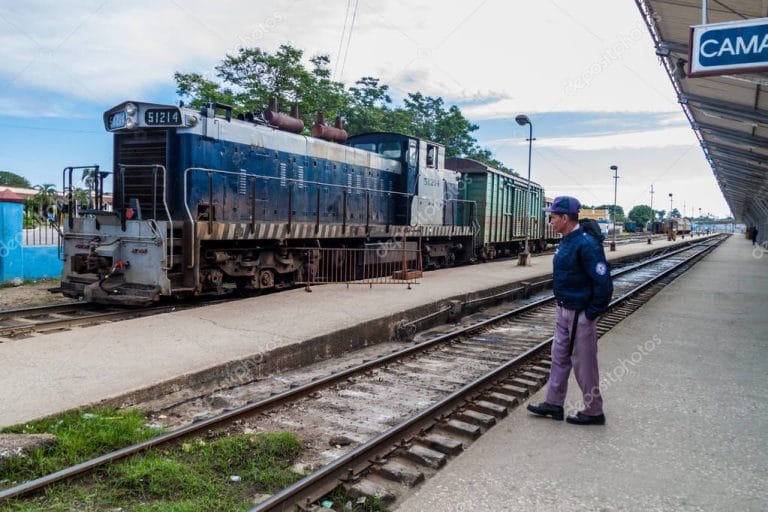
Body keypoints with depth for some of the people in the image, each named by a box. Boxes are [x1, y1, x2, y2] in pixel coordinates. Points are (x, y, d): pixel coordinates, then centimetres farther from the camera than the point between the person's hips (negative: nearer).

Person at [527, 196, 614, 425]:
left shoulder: (586, 244, -23)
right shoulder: (566, 241, 7)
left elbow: (603, 283, -24)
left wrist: (592, 313, -18)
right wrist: (562, 306, 15)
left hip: (580, 315, -9)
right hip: (564, 311, 9)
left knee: (584, 364, 4)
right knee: (560, 357, 16)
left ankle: (593, 412, 20)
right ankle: (554, 404, 28)